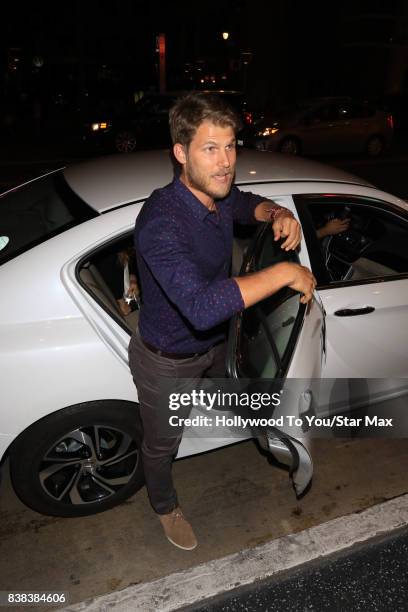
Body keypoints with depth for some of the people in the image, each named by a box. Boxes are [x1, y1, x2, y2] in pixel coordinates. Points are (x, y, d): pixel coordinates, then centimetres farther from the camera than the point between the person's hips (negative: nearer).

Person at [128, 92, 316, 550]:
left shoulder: (217, 194, -12)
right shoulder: (160, 220, -37)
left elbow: (247, 204, 13)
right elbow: (203, 305, -50)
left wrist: (277, 214, -11)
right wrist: (285, 272, -42)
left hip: (214, 343, 7)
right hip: (166, 361, -6)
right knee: (162, 444, 20)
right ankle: (165, 507, 51)